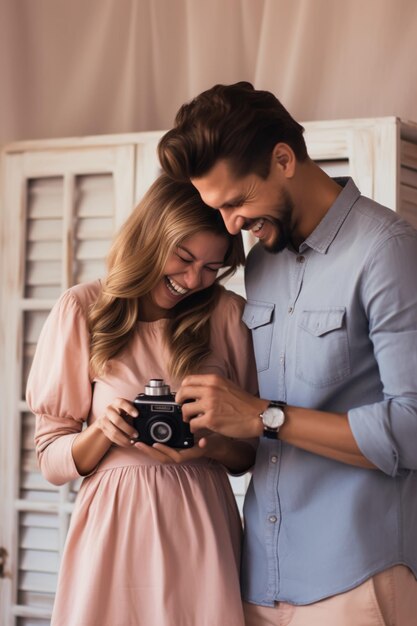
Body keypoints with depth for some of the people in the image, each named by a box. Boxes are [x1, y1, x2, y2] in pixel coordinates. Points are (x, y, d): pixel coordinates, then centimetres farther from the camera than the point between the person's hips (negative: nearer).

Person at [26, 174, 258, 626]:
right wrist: (103, 430, -17)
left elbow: (251, 452, 8)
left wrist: (209, 447, -13)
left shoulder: (229, 315, 2)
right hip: (114, 531, -1)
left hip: (203, 526, 1)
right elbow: (52, 460, 2)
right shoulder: (83, 310, -1)